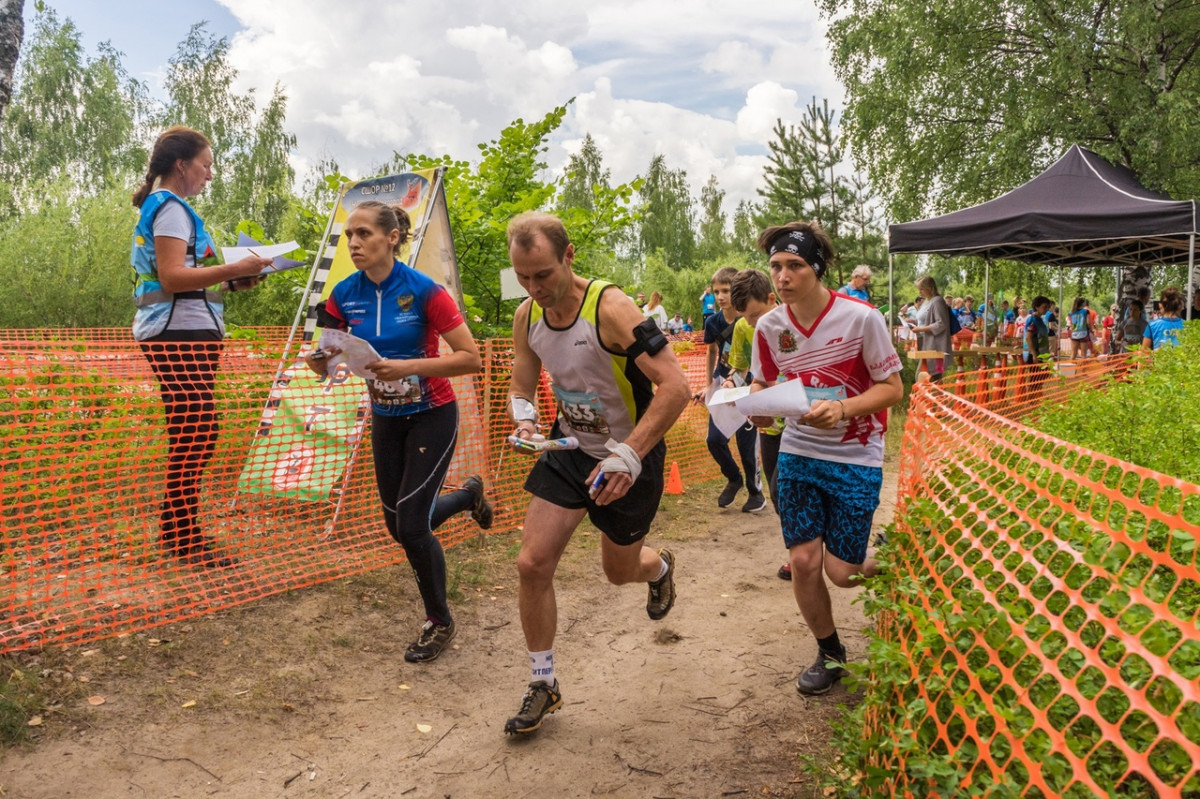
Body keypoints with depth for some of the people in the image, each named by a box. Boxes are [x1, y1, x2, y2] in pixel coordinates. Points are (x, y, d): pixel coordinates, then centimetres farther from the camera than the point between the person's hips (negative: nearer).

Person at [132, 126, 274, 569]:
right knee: (197, 434, -10)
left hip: (180, 333, 11)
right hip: (182, 334, -11)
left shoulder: (162, 207, 23)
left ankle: (177, 529, 21)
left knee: (190, 434, 13)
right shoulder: (171, 207, -8)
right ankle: (185, 540, -4)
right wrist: (234, 269, -19)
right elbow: (172, 276, -19)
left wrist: (231, 282, 13)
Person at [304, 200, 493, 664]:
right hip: (385, 418, 6)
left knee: (411, 525, -10)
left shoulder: (424, 291, -21)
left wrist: (408, 366, -31)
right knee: (398, 525, 13)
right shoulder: (344, 296, -6)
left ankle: (439, 622, 16)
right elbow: (329, 361, 5)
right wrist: (321, 361, -19)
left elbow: (470, 358, -20)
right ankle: (468, 494, 45)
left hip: (431, 416, -6)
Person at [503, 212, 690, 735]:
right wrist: (524, 419, -15)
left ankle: (659, 568, 53)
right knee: (532, 564, -5)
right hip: (570, 451, 5)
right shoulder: (527, 317, -6)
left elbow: (675, 386, -30)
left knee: (619, 571, 13)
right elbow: (521, 388, 9)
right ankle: (543, 686, 15)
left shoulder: (609, 308, -26)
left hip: (629, 457, -5)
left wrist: (629, 455, -35)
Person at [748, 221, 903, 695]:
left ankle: (883, 567, 38)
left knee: (842, 572, -1)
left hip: (856, 458, -3)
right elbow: (762, 383, 10)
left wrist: (842, 409, -26)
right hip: (798, 452, 3)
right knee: (802, 560, 1)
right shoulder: (769, 326, -5)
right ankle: (829, 654, 26)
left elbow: (893, 388, -10)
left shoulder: (861, 318, -16)